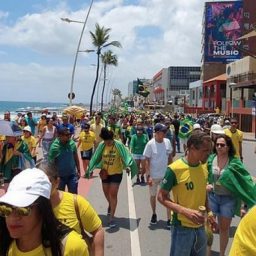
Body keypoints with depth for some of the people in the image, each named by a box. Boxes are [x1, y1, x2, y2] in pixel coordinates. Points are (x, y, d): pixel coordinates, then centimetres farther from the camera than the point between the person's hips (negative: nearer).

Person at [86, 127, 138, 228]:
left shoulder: (118, 145, -18)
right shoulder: (101, 145, -9)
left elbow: (125, 155, -20)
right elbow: (96, 157, -2)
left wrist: (128, 165, -35)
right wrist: (91, 169, -5)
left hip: (116, 173, -4)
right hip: (105, 173, 4)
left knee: (113, 194, -8)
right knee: (106, 193, 19)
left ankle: (111, 218, -3)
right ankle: (111, 205, 52)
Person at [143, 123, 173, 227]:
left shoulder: (167, 142, -5)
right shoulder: (150, 144, -16)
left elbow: (170, 157, 7)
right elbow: (147, 161, -13)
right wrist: (148, 176, -16)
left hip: (165, 174, 2)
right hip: (153, 175, -2)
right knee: (153, 195, 16)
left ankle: (169, 219, 11)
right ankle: (154, 214, 37)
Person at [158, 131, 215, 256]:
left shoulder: (203, 167, -1)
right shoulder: (174, 169, -21)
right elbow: (161, 197, -15)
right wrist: (185, 211, -26)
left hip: (200, 226, 6)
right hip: (182, 227, -6)